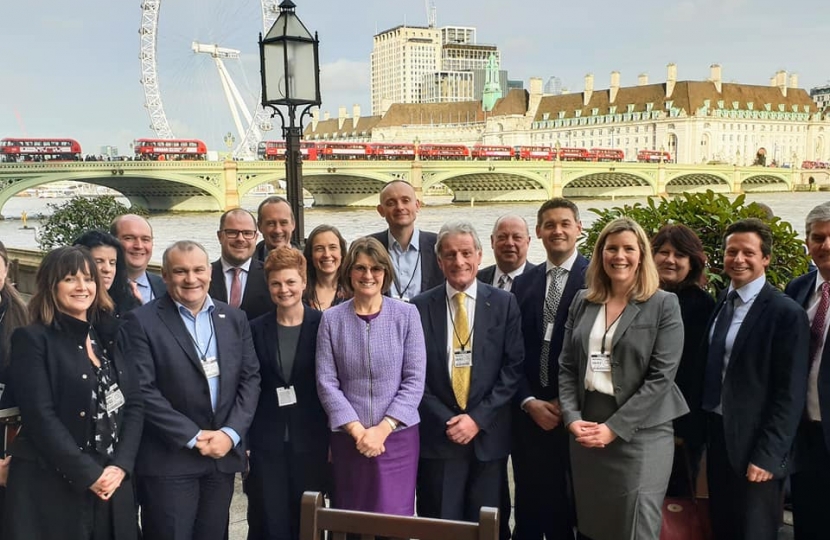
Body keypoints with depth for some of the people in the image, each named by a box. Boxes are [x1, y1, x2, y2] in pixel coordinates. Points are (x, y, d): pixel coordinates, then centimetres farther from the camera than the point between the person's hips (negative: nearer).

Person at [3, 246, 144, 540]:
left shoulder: (110, 336, 9)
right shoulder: (32, 339, -5)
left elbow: (134, 405, 5)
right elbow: (41, 417, -12)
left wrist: (120, 466, -7)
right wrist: (88, 475, -14)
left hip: (113, 483, 5)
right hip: (50, 488, -4)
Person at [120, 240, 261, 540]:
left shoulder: (234, 318, 7)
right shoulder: (141, 322, -7)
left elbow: (250, 378, 5)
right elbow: (142, 390, -13)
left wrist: (231, 432, -8)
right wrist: (193, 437, -14)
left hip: (223, 455, 4)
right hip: (169, 459, -4)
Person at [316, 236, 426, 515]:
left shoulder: (406, 314, -2)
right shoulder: (331, 319, 0)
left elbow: (415, 380, -5)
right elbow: (326, 383, -2)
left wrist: (382, 429, -12)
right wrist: (358, 431, -11)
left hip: (398, 437, -1)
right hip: (348, 439, 1)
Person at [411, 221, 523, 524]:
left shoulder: (503, 304, 3)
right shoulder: (420, 307, 2)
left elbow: (512, 368, -1)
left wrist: (478, 418, -9)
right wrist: (446, 421, -8)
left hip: (488, 436, 1)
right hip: (437, 436, 0)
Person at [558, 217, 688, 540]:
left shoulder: (664, 305, -4)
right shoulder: (583, 302, 9)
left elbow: (660, 377, -11)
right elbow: (566, 366, 8)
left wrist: (614, 427, -15)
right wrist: (572, 418, -7)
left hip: (640, 432, -4)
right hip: (585, 430, 4)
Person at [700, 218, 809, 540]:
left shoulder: (787, 314, -13)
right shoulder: (720, 303, 8)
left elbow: (790, 395, -15)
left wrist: (768, 456, -17)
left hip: (755, 446, -6)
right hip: (716, 438, 6)